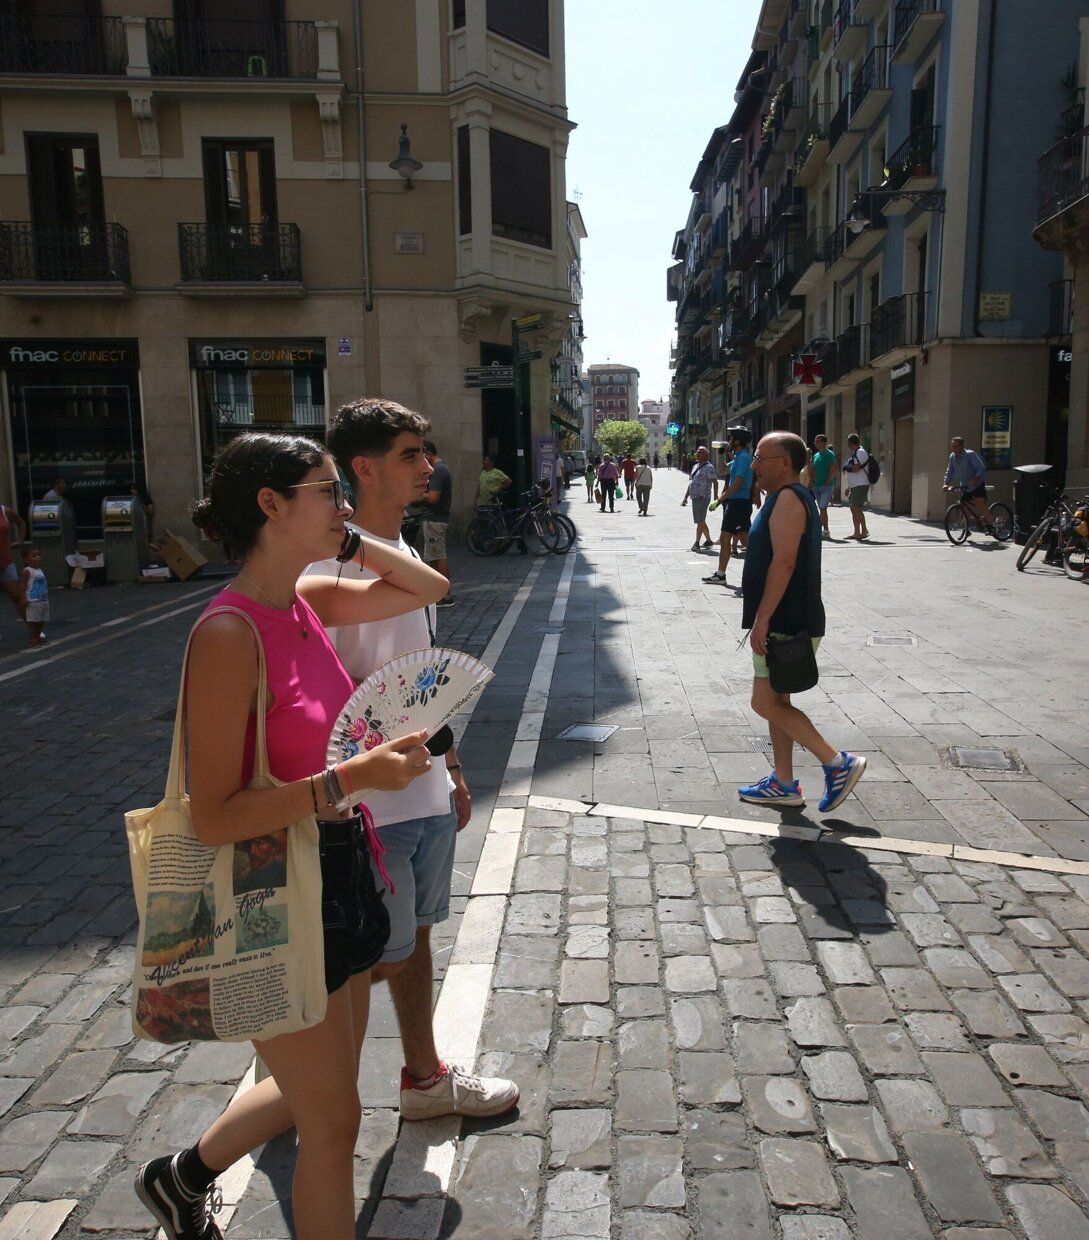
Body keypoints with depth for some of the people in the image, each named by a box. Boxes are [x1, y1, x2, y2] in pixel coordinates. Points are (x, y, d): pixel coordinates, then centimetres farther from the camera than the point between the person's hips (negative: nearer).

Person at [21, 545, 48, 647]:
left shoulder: (39, 570, 14)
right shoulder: (27, 571, -9)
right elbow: (23, 585, -12)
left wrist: (47, 597, 22)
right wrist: (24, 598, -19)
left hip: (43, 600, 8)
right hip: (33, 601, -8)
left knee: (42, 620, 11)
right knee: (33, 620, -4)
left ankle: (38, 637, 21)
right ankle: (33, 639, 0)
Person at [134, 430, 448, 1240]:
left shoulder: (309, 599, 1)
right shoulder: (229, 633, -23)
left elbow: (429, 587, 13)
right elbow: (214, 818, -22)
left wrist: (339, 535, 1)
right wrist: (350, 778, -30)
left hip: (339, 873, 8)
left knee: (315, 1093, 26)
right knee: (334, 1122, 11)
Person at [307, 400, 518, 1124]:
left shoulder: (406, 554, 10)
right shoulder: (331, 562, -18)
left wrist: (453, 769, 18)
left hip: (426, 791, 8)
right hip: (369, 800, -8)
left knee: (416, 936, 20)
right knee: (381, 956, 6)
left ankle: (426, 1077, 39)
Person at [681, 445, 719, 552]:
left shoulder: (709, 467, -8)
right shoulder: (695, 467, 16)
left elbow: (715, 482, -13)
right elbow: (690, 483, 21)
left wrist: (716, 496, -20)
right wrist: (685, 497, 18)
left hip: (703, 498, -9)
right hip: (695, 498, 9)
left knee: (700, 521, -7)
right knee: (700, 521, 14)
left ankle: (697, 543, -3)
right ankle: (708, 540, 25)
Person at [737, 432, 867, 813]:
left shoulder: (788, 499, -15)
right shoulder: (785, 498, 17)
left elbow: (784, 562, -24)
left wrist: (761, 618, -25)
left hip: (786, 624, -11)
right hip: (782, 623, 11)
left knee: (766, 702, -9)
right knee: (776, 700, 14)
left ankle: (838, 763, -1)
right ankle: (783, 784, 22)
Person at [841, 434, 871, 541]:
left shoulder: (861, 452, -11)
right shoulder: (855, 453, 21)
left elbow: (856, 468, -22)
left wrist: (846, 467, -3)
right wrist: (849, 487, 23)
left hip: (861, 485, -10)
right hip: (854, 486, 10)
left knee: (856, 508, -17)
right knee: (853, 509, 11)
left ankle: (864, 531, -15)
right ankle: (857, 533, 15)